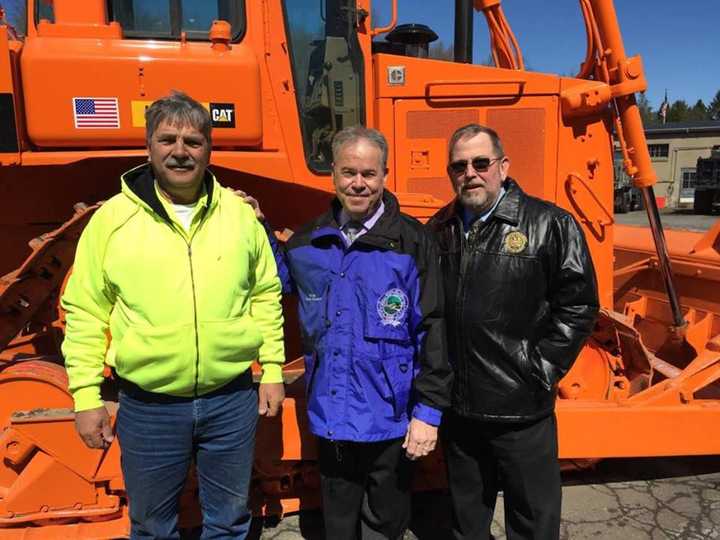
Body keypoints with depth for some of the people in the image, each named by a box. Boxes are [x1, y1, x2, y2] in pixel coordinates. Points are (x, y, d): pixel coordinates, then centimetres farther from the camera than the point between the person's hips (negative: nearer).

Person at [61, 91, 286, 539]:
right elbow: (85, 313, -1)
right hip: (148, 406, 0)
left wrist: (273, 368, 3)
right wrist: (86, 395, -3)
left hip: (232, 400, 1)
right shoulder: (113, 218, -5)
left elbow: (266, 296, 5)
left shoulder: (240, 214, -1)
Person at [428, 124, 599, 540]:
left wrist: (540, 372, -11)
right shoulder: (440, 230, 5)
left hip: (521, 411, -4)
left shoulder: (548, 224, -9)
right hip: (458, 406, 5)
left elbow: (578, 304, -9)